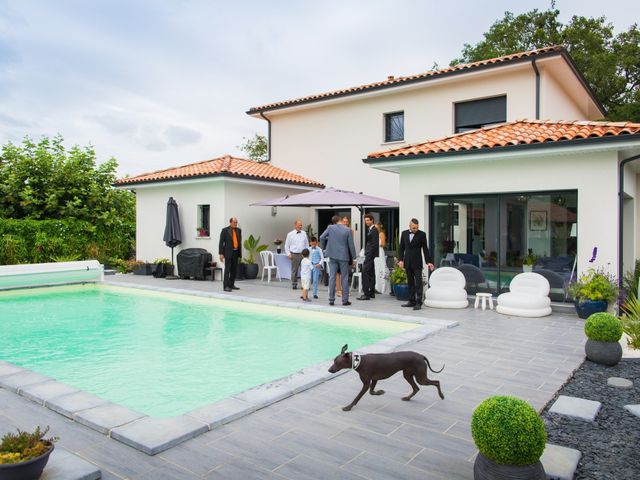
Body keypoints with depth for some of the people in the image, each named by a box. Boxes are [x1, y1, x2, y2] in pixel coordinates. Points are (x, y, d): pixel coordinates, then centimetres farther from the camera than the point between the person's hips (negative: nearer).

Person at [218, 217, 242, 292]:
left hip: (235, 253, 5)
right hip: (228, 253, -5)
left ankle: (231, 284, 19)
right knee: (227, 269, -8)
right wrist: (221, 253, -13)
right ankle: (226, 286, -6)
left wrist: (240, 253, 11)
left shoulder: (238, 230, 9)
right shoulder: (225, 230, -5)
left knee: (234, 270, 9)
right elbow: (221, 242, -7)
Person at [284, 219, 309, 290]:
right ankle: (294, 285, 16)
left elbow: (307, 244, 14)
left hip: (303, 254, 2)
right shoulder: (290, 234, 0)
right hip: (294, 254, -2)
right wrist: (288, 254, -3)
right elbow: (287, 245, 4)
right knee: (294, 270, 4)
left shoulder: (304, 233, 8)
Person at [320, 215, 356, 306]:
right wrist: (353, 258, 6)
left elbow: (322, 237, -1)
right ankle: (345, 300, 8)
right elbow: (351, 245, -3)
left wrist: (324, 247, 17)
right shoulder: (347, 230, -5)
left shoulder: (330, 228, -3)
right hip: (344, 257, -1)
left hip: (333, 256, 1)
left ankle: (331, 299, 8)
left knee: (332, 278, 6)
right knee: (344, 278, 6)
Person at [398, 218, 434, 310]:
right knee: (410, 282, 9)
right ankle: (412, 301, 15)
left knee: (418, 282, -6)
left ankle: (419, 302, -4)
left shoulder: (422, 234, -4)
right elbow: (401, 247, 10)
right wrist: (401, 260, 0)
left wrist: (429, 261, -7)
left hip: (417, 262, -4)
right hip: (407, 262, 4)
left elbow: (425, 248, -2)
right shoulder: (404, 233, 7)